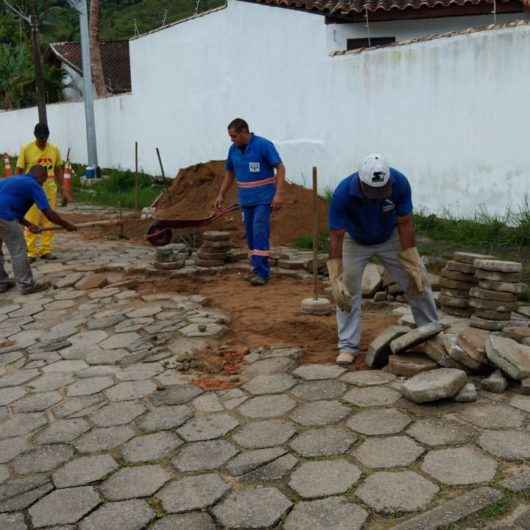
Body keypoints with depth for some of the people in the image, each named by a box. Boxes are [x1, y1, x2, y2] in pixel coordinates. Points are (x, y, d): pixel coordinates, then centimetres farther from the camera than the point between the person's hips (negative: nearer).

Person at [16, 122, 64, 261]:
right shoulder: (26, 149, -6)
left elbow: (58, 170, 13)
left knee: (48, 221, 5)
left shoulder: (54, 149, 4)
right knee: (31, 222, -2)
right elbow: (19, 172, -2)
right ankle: (31, 252, 6)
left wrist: (61, 190, 11)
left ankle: (46, 250, 13)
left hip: (50, 191, 3)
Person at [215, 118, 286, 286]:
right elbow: (229, 172, 18)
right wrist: (221, 195, 13)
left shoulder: (264, 145, -13)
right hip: (246, 200, 6)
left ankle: (261, 272, -12)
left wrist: (279, 194, -22)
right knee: (251, 234, 9)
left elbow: (280, 168, -14)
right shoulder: (233, 149, 5)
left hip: (264, 198, -6)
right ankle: (258, 268, 19)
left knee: (260, 233, -14)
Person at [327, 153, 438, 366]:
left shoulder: (399, 183, -32)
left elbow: (404, 224, -21)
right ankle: (348, 345, 1)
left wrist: (412, 265, -22)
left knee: (418, 281, 1)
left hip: (391, 237, 2)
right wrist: (336, 280, -34)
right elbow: (336, 237, -31)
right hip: (355, 241, -1)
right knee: (347, 290, -11)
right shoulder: (343, 193, -37)